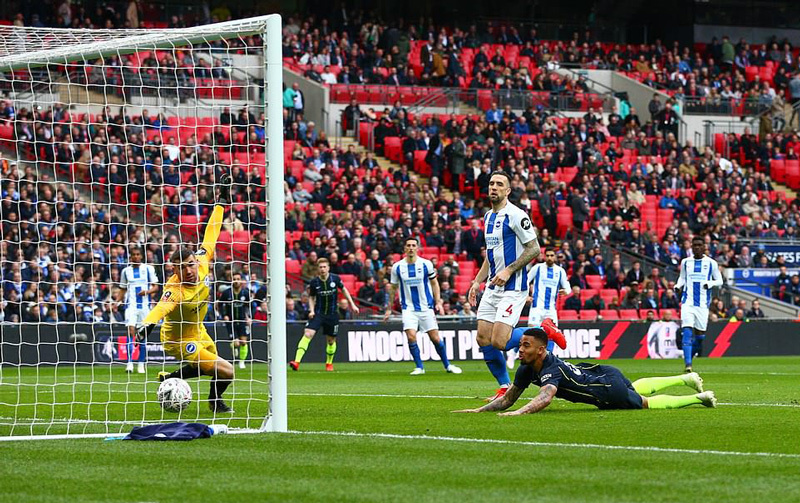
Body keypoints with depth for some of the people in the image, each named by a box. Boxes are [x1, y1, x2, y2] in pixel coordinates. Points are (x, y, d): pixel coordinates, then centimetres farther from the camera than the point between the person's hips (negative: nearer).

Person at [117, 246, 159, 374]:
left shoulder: (148, 269, 5)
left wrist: (147, 291, -17)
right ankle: (129, 363, -19)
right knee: (131, 331, -16)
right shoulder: (126, 271, 10)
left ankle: (141, 364, 12)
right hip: (131, 305, 0)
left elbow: (156, 287, 4)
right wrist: (116, 301, 0)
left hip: (144, 305, 0)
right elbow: (122, 290, 16)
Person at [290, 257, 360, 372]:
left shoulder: (335, 279, -8)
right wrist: (312, 310, -8)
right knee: (307, 334, -19)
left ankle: (329, 363, 35)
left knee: (331, 340, 10)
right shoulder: (314, 282, -9)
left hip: (332, 314, 1)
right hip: (318, 313, -1)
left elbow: (344, 290, 9)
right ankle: (297, 362, -25)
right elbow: (311, 297, 7)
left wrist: (352, 304, 9)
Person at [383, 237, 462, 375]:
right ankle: (419, 367, -3)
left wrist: (438, 302, 2)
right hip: (408, 308, 0)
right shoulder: (397, 267, -1)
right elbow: (393, 288, 11)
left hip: (426, 307, 0)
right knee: (411, 336, -18)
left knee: (435, 338, -1)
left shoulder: (426, 264, -2)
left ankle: (447, 365, 18)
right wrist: (389, 308, 12)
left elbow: (434, 283, 9)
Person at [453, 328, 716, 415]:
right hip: (600, 373, 8)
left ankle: (698, 397, 34)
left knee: (647, 402, 15)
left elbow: (545, 397, -59)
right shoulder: (527, 369, -15)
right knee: (638, 389, 33)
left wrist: (520, 413, -74)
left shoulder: (553, 370, -39)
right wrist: (479, 410, -24)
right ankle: (686, 379, 55)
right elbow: (508, 398, -10)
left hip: (610, 387, -8)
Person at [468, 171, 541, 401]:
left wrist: (508, 271, -19)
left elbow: (534, 248, -14)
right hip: (492, 287, 8)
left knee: (499, 341, -17)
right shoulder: (488, 217, 15)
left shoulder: (516, 215, -12)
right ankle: (504, 388, 12)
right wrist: (477, 281, 17)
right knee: (483, 339, 2)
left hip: (513, 288, -8)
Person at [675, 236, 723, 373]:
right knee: (687, 332, -15)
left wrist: (710, 284, -12)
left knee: (700, 334, 6)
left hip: (703, 303, 0)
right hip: (688, 302, 0)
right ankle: (688, 365, -21)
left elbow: (719, 280, 9)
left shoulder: (711, 263, 3)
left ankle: (691, 354, 33)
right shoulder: (685, 262, 7)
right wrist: (678, 286, -2)